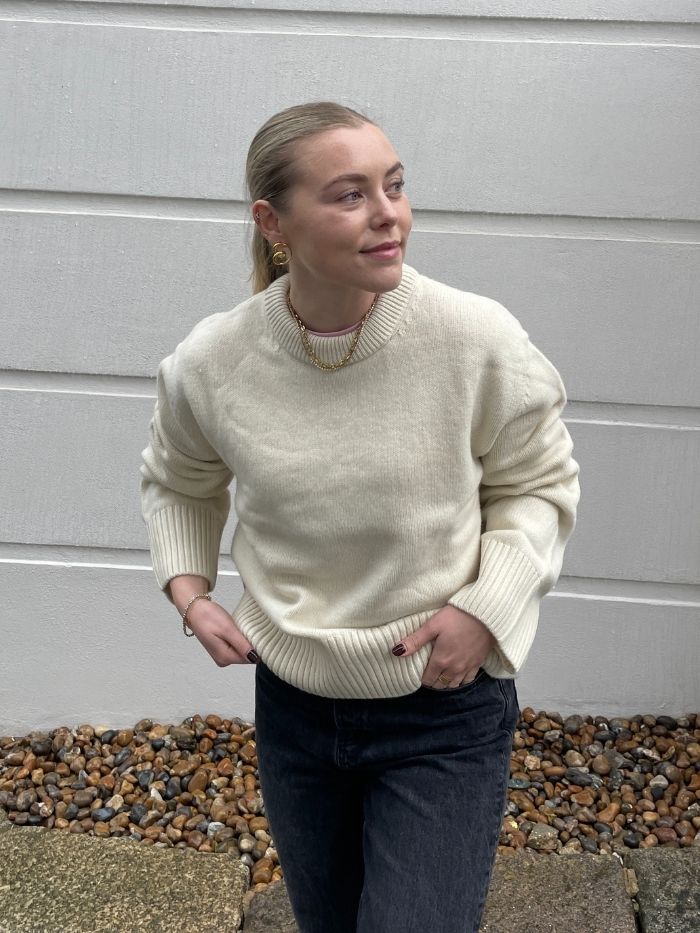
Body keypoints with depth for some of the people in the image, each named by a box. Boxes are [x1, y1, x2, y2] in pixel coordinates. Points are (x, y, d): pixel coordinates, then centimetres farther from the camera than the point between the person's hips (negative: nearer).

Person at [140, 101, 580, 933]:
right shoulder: (211, 362, -12)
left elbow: (539, 484, -3)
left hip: (446, 712, -3)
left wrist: (485, 608, -16)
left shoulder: (478, 339, -19)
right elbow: (176, 482, 10)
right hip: (293, 704, 3)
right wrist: (188, 589, -4)